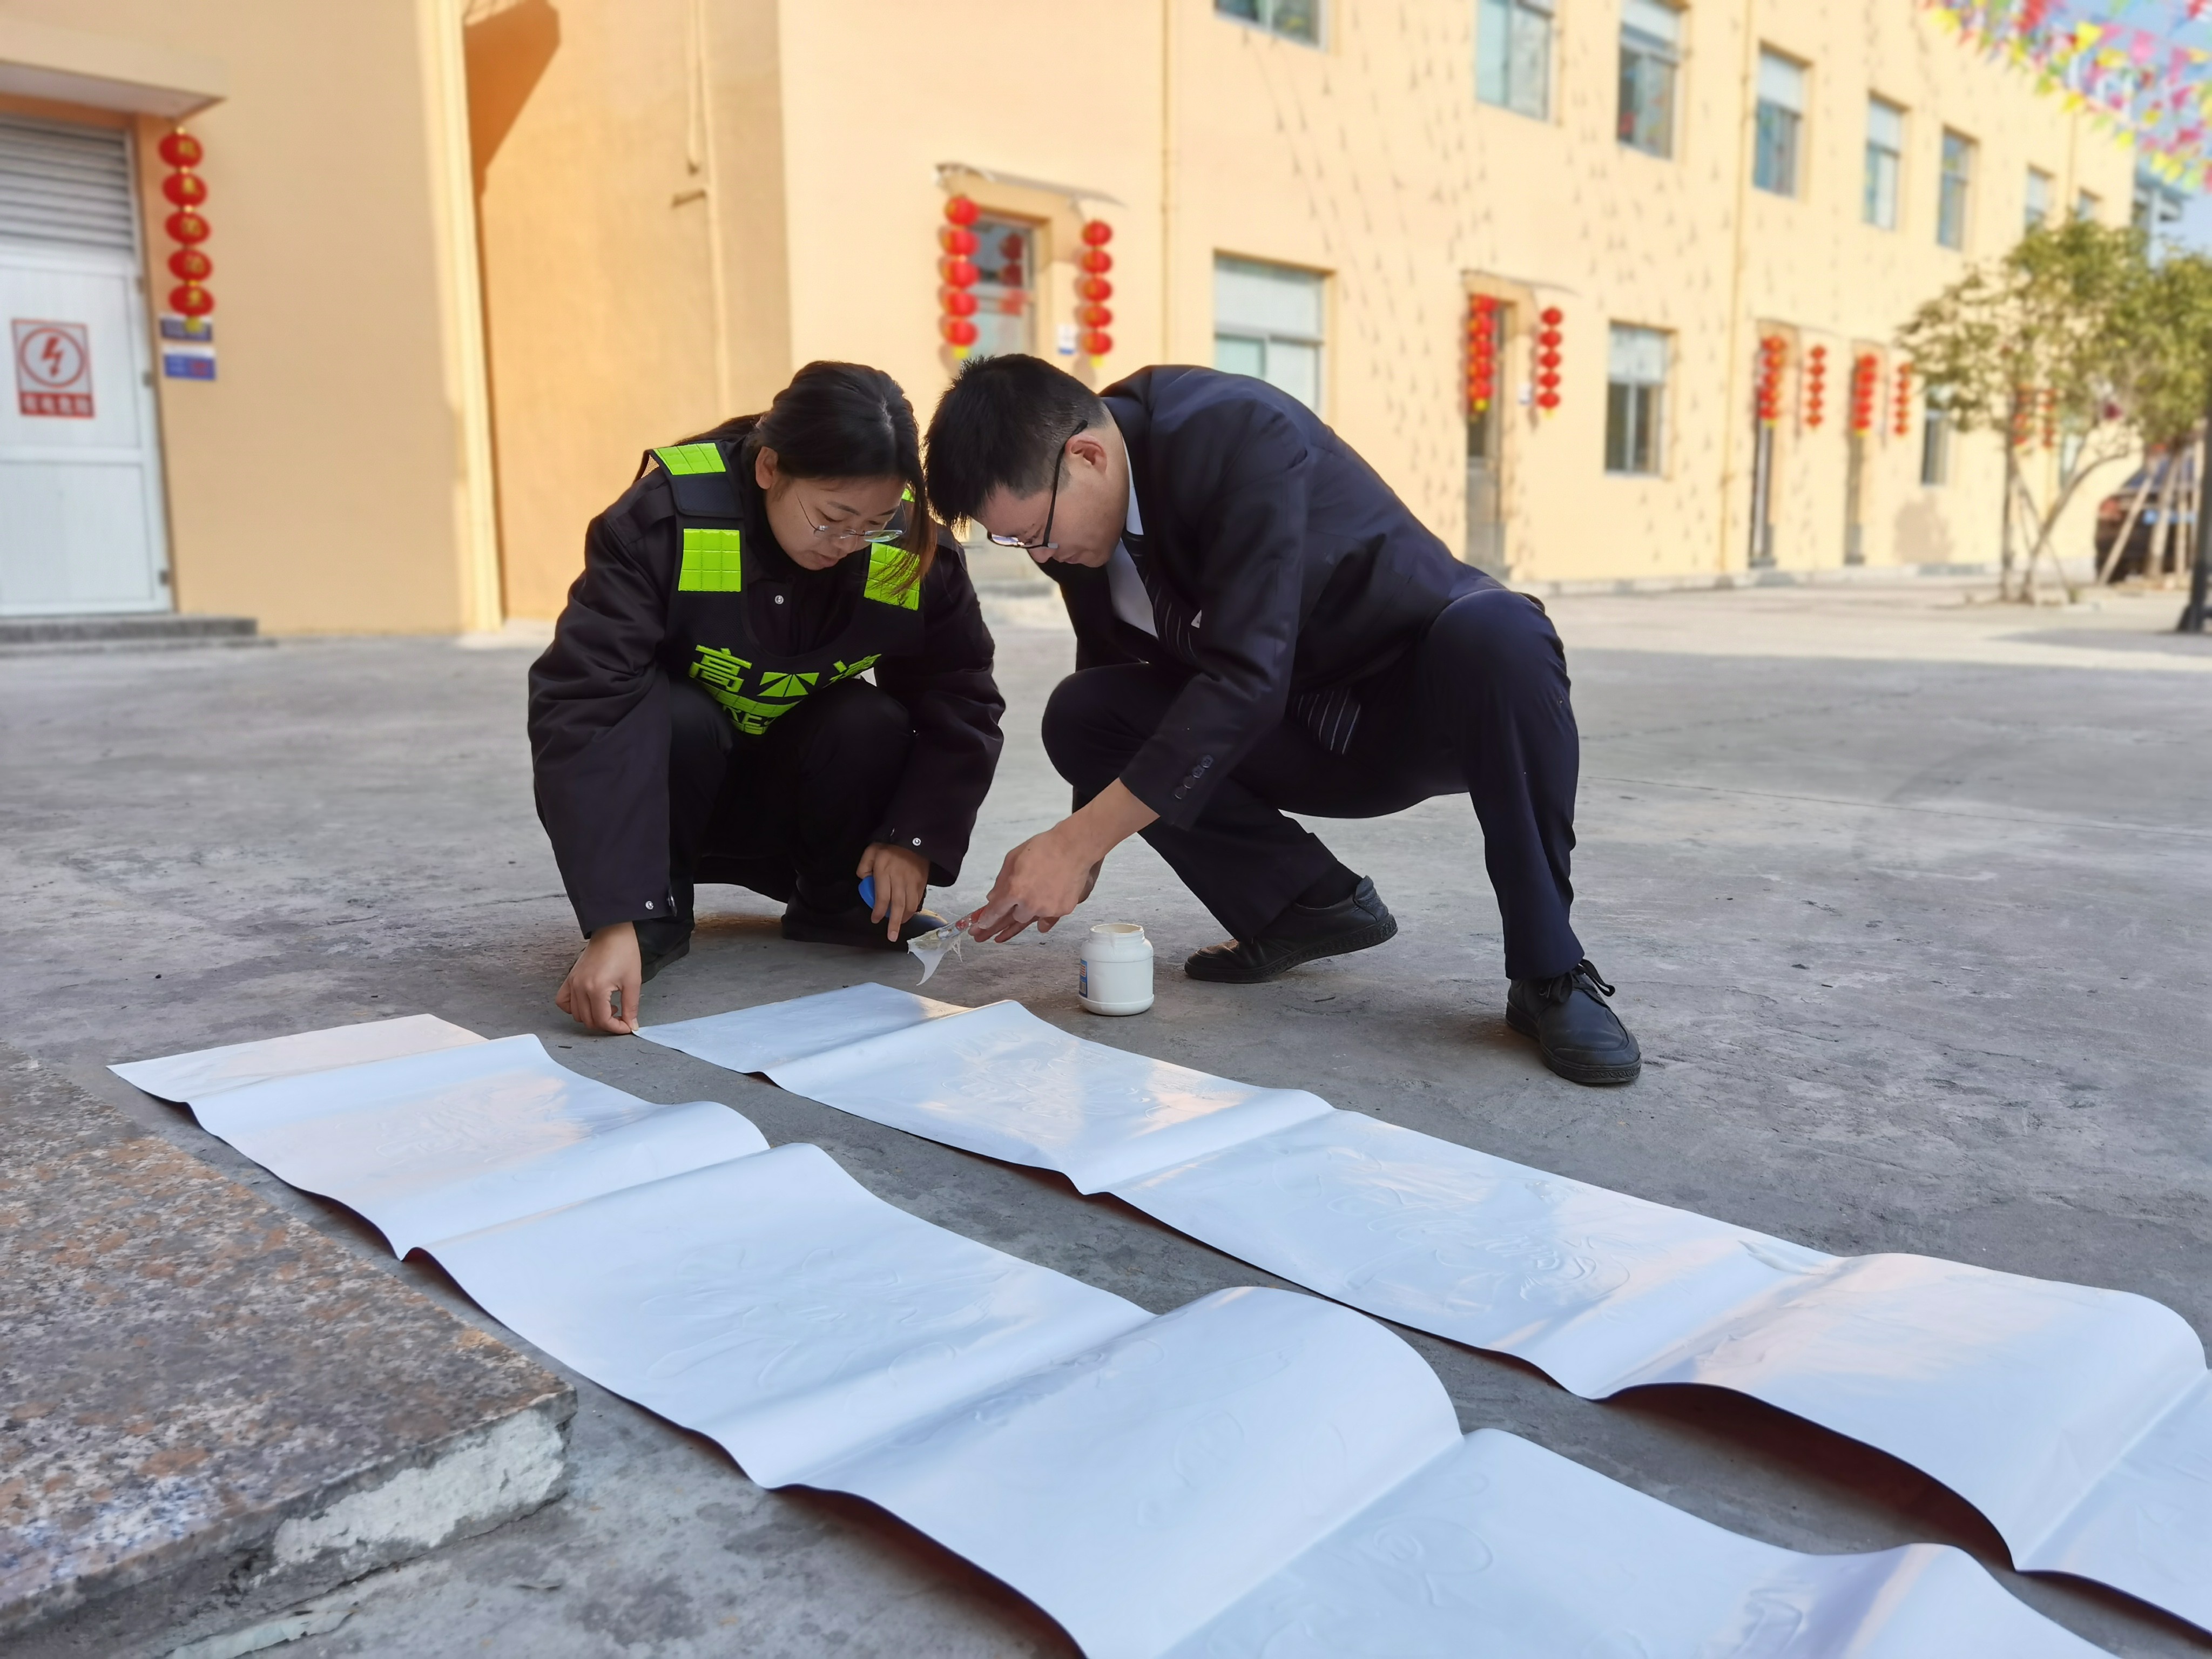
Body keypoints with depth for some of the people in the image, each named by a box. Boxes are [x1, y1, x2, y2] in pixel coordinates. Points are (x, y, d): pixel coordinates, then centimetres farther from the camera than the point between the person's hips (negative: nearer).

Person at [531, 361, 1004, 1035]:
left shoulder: (917, 553, -19)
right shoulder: (664, 521, -30)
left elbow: (961, 704, -10)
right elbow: (584, 706, -36)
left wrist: (916, 839, -25)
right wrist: (612, 918, -44)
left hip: (792, 796, 3)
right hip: (664, 773, -2)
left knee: (875, 725, -28)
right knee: (674, 718, -35)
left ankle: (835, 902, 1)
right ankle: (655, 912, -8)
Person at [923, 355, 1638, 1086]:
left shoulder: (1242, 436, -28)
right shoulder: (1082, 507, -6)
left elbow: (1246, 678, -35)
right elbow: (1111, 672, 8)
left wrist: (1077, 842, -34)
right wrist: (1083, 844, -2)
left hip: (1420, 697, -6)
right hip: (1299, 731, 6)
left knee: (1497, 633, -39)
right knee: (1081, 715, -13)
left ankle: (1550, 973, -22)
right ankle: (1313, 906, 2)